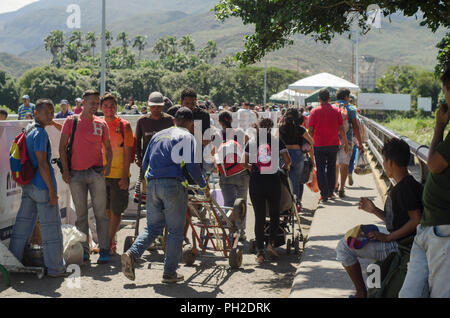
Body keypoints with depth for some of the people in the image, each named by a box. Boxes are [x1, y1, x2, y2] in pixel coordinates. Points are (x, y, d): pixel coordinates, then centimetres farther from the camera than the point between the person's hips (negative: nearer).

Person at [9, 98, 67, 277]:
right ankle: (55, 267, 4)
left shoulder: (28, 131, 11)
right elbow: (42, 164, -19)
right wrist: (52, 190, -17)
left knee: (23, 223, 14)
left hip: (27, 185, 9)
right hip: (42, 186, -9)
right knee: (51, 226, -1)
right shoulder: (40, 133, -16)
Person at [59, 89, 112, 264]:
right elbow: (62, 147, 3)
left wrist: (108, 164, -4)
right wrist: (65, 170, -4)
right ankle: (83, 250, 13)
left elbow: (108, 147, 14)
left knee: (100, 213, -3)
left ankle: (104, 250, 0)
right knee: (81, 214, 6)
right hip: (75, 174, 0)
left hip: (96, 173, 0)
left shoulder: (101, 124, 7)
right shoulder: (71, 121, 3)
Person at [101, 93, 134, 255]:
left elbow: (127, 152, -6)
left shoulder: (124, 125, -4)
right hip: (102, 174, 4)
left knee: (116, 210, -1)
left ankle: (110, 242, 6)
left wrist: (124, 177, -12)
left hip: (118, 175, -4)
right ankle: (111, 241, 23)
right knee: (106, 210, 10)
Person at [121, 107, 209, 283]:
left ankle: (132, 254, -8)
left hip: (152, 185, 6)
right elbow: (192, 166, -7)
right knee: (175, 230, 4)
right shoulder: (187, 137, 3)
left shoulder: (158, 135, 21)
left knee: (152, 227, 14)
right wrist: (204, 185, 6)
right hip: (172, 185, -6)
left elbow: (144, 164, 21)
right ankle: (170, 272, 5)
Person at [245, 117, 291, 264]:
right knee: (274, 214, 16)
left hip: (256, 181, 1)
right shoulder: (277, 141, 4)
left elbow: (245, 162, 2)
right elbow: (287, 160, -2)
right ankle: (271, 243, 2)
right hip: (273, 181, -1)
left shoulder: (251, 142, 6)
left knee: (259, 216, 5)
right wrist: (285, 167, 19)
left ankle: (260, 251, 5)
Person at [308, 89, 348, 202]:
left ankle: (324, 194, -2)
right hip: (333, 145, 2)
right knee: (331, 168, 15)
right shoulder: (336, 111, 1)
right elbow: (341, 129, 1)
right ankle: (331, 192, 20)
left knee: (321, 170, 3)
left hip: (319, 145, -2)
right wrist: (345, 143, 9)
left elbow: (310, 130, -3)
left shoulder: (314, 111, -3)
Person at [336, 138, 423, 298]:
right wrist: (374, 210, 12)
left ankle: (361, 292, 3)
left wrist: (387, 237, -21)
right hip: (395, 241, 11)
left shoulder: (405, 188, -21)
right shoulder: (402, 186, 11)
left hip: (398, 246, -11)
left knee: (343, 246, -5)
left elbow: (416, 220, -26)